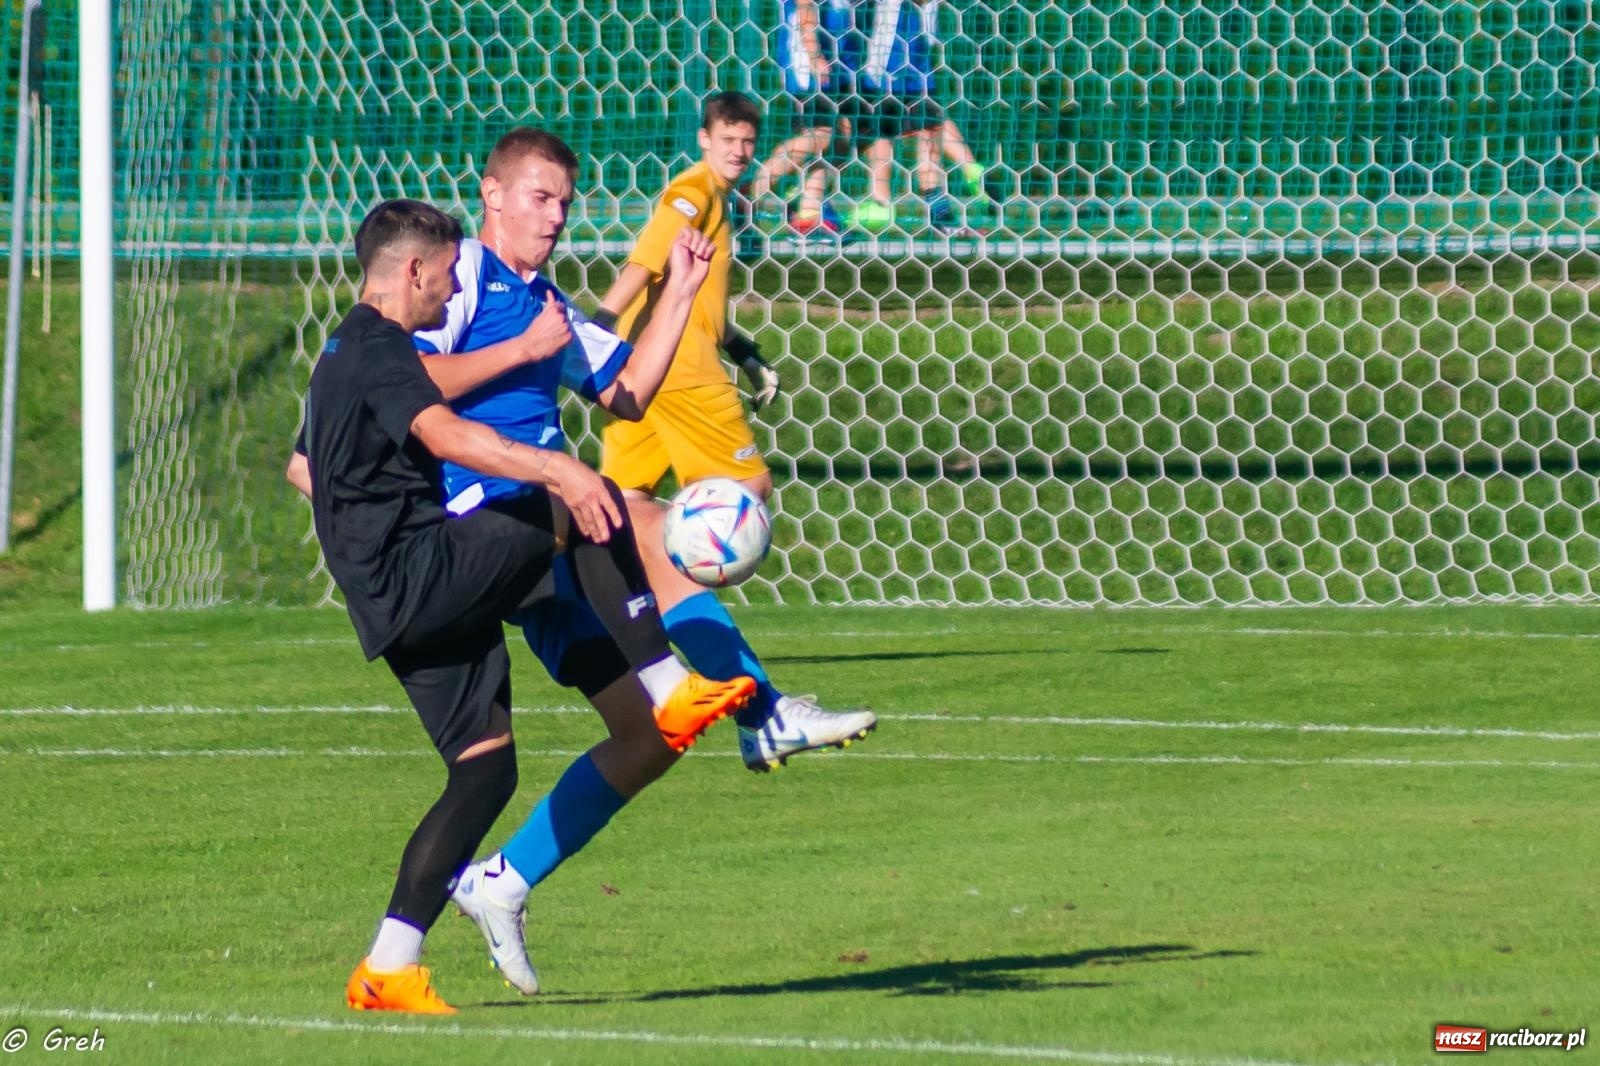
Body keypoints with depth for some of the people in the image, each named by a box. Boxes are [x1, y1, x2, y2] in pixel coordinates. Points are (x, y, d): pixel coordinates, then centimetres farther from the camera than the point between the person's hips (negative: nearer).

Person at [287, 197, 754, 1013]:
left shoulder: (342, 353, 23)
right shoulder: (379, 347, -10)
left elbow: (301, 469, 37)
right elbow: (445, 435, -28)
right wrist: (556, 471, -37)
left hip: (389, 599, 10)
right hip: (419, 570, -10)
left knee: (485, 766, 8)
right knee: (588, 506, -13)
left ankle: (388, 970, 6)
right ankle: (667, 694, -15)